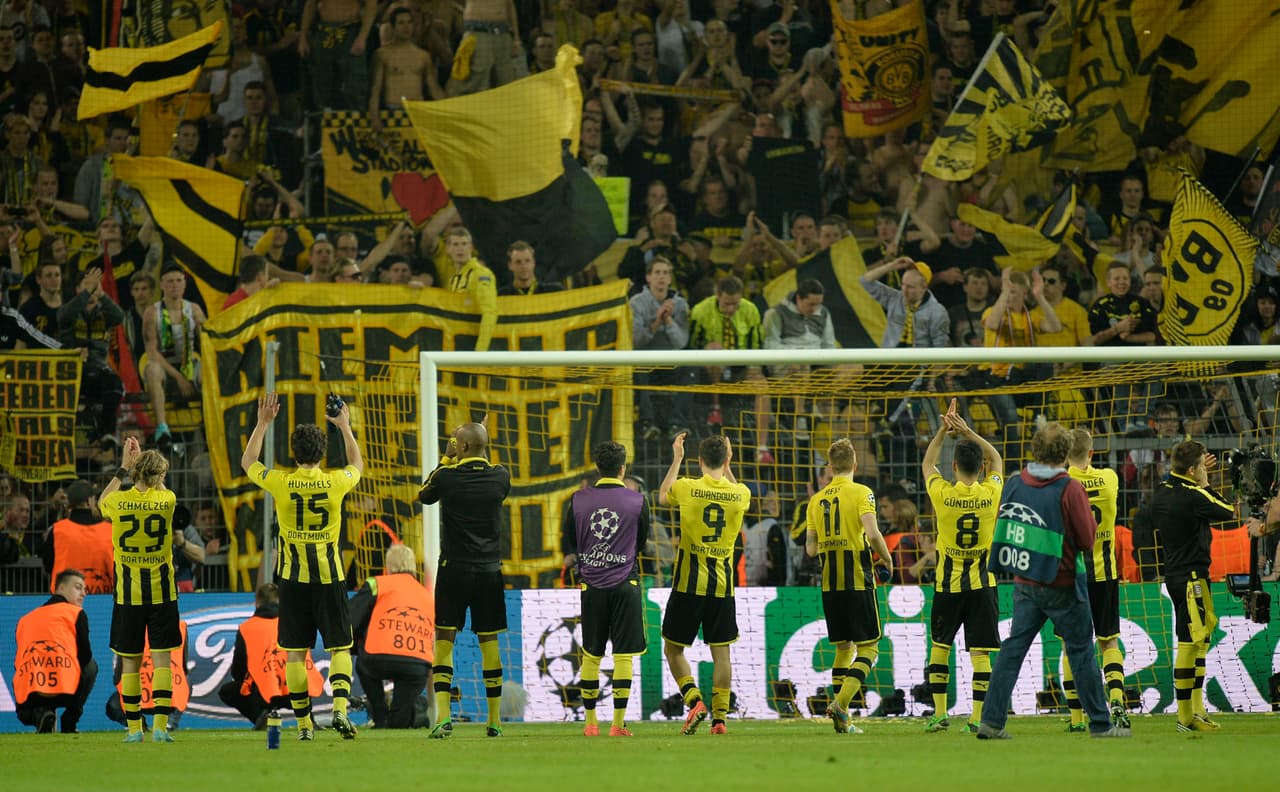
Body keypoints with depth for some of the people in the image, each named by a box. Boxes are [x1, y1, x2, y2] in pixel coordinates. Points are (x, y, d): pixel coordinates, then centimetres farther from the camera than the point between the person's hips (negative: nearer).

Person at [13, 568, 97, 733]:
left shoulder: (25, 619, 27)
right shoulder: (76, 613, 14)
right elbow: (85, 655, 12)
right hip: (64, 692, -3)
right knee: (91, 665, 30)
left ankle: (39, 714, -1)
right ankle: (69, 721, 13)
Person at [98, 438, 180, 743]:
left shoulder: (118, 501, -6)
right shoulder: (166, 501, -6)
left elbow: (101, 502, 19)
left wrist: (124, 468, 22)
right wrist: (142, 460, 25)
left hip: (128, 592, 0)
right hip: (161, 591, 0)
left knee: (130, 662, 7)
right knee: (161, 658, 1)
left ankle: (134, 728, 9)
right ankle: (160, 725, -8)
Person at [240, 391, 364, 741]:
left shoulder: (281, 483, -7)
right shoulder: (335, 482, -5)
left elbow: (248, 463, 14)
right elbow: (357, 465, 21)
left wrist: (263, 423, 18)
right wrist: (345, 427, 31)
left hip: (293, 577, 0)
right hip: (329, 575, 0)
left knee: (296, 653, 6)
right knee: (339, 647, 4)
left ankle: (304, 724, 6)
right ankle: (340, 707, -18)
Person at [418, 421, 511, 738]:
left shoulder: (447, 476, -9)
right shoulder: (500, 476, -2)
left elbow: (424, 496, 12)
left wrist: (446, 459, 18)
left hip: (454, 569, -3)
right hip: (489, 569, 3)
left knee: (444, 641, 0)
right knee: (489, 642, 10)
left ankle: (443, 715, -14)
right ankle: (494, 720, 12)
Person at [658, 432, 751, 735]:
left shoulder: (686, 488, -8)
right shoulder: (740, 494, -2)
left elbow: (662, 497, 16)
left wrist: (676, 460, 24)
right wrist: (727, 466, 26)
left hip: (688, 582, -2)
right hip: (723, 584, 2)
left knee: (673, 648, 9)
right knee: (721, 652, 6)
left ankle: (694, 700, -9)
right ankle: (719, 716, 2)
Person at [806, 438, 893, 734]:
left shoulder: (817, 500, 9)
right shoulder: (861, 493, -6)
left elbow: (810, 549, 9)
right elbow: (872, 533, -19)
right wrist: (887, 558, -2)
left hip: (829, 585, 5)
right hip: (858, 581, -5)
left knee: (844, 648, 13)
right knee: (868, 647, 1)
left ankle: (842, 720, 9)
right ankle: (840, 704, -17)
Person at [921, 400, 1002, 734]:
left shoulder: (942, 495, -10)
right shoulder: (991, 494, -7)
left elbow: (928, 463, 11)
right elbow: (996, 460, 13)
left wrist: (943, 431, 13)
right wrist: (969, 433, 9)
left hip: (948, 584, 0)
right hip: (982, 582, 0)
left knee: (939, 647, 14)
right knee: (980, 652, 0)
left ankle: (939, 713, 11)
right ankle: (977, 717, -6)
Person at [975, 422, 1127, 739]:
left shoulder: (1014, 484, 2)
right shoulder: (1069, 489, -15)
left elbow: (1002, 527, 13)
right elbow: (1087, 539, -11)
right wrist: (1091, 520, 7)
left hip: (1024, 583, 4)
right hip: (1062, 586, -4)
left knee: (1013, 648, 6)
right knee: (1081, 652, 5)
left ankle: (991, 720, -1)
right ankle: (1100, 724, 11)